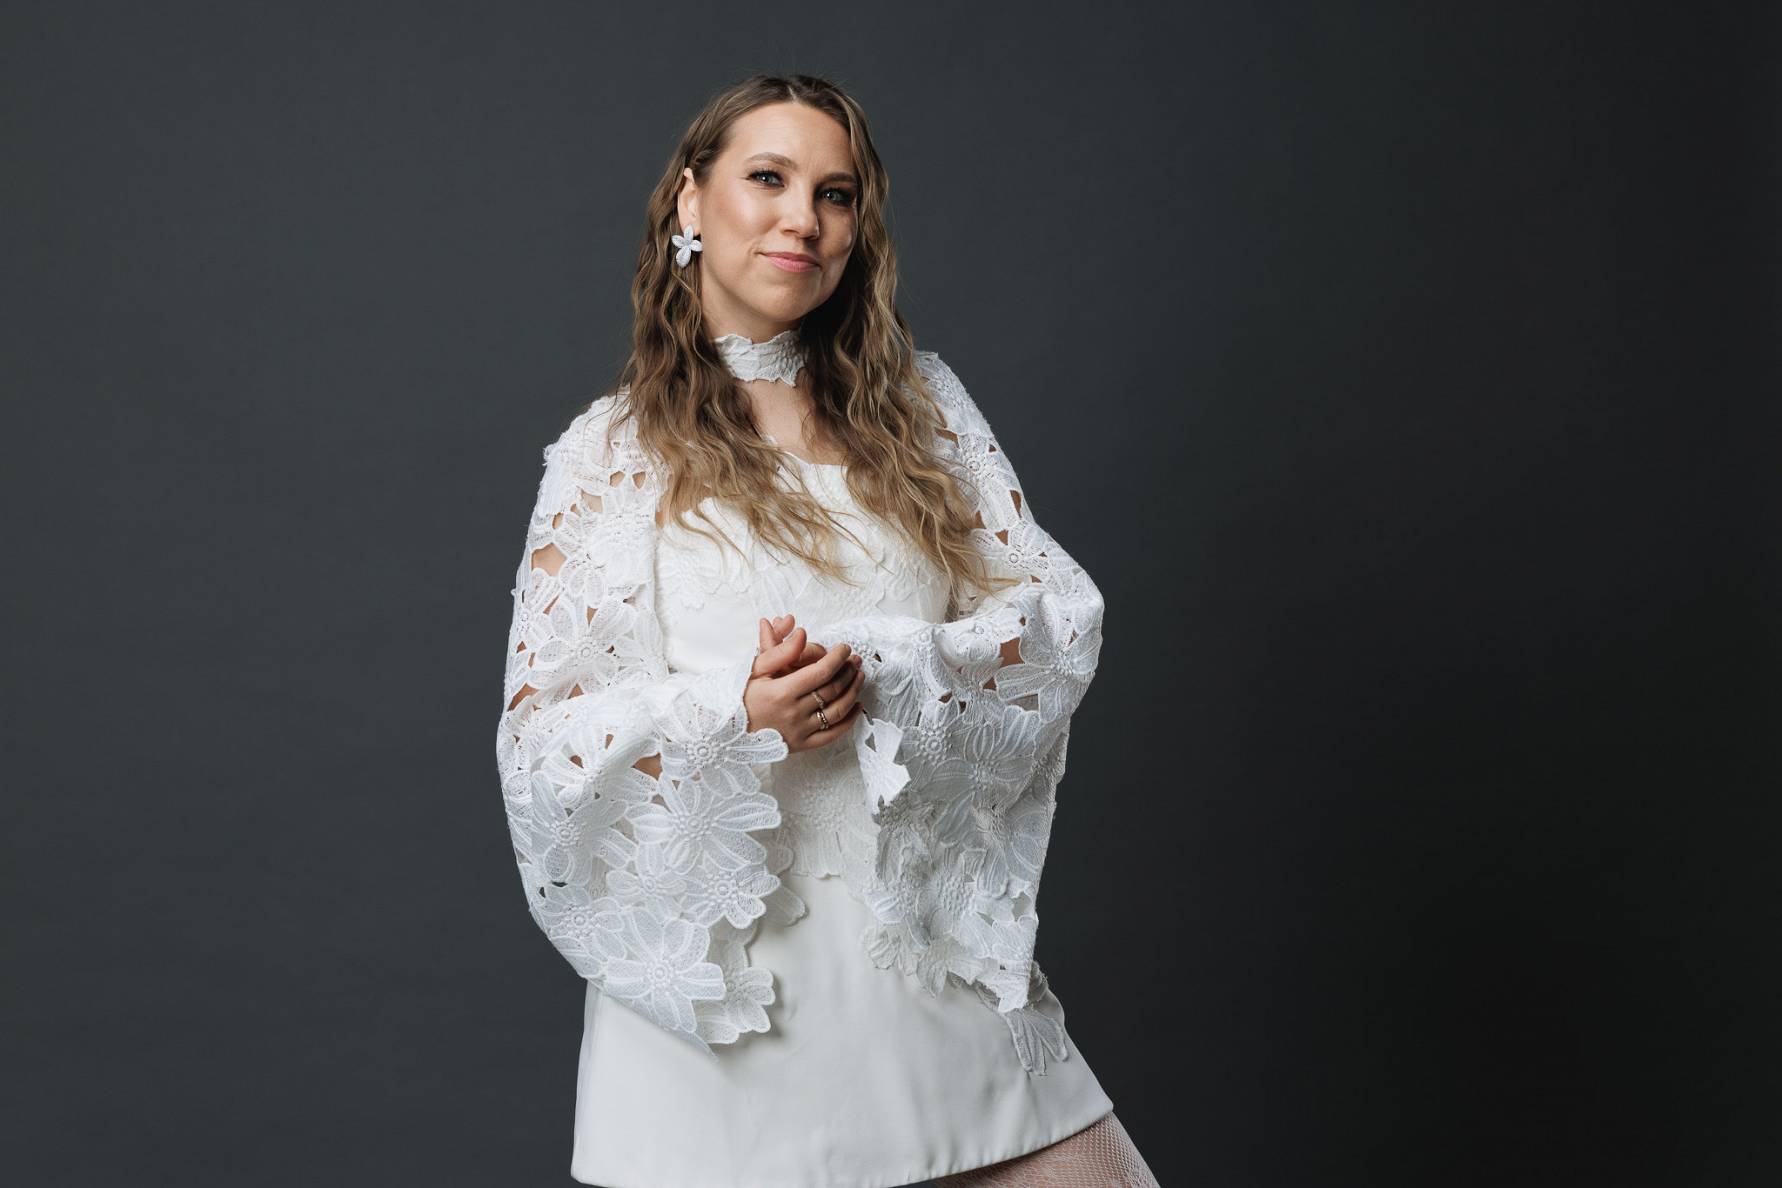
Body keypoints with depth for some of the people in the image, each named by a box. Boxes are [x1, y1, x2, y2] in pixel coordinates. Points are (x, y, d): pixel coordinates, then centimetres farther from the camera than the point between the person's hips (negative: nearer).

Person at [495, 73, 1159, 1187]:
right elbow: (540, 742, -3)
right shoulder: (614, 451, 1)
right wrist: (738, 707, -20)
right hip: (724, 963, -2)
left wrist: (876, 674, -15)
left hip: (937, 938, 3)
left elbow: (1063, 613, 2)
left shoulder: (917, 401, 9)